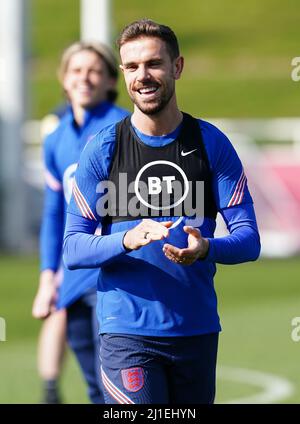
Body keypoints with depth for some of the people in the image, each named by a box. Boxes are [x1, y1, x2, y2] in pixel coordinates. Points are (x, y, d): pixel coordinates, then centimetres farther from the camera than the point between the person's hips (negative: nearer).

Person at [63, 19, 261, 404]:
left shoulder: (212, 144, 4)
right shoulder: (102, 150, 0)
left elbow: (249, 239, 1)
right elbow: (73, 249, -3)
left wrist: (205, 249, -21)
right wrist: (128, 240, -23)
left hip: (198, 330, 3)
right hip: (128, 333, -3)